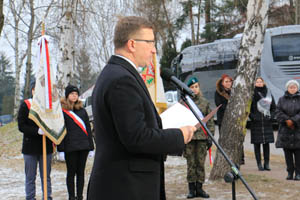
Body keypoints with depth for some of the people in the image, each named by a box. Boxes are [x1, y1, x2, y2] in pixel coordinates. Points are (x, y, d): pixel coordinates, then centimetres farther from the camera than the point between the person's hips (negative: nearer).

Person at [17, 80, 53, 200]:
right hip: (30, 146, -2)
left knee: (46, 176, 8)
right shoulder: (25, 105, -1)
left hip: (46, 146, 3)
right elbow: (21, 126, -7)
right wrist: (37, 131, -21)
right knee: (30, 177, 4)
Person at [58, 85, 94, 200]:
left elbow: (87, 127, 15)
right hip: (70, 146, -4)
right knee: (71, 172, 3)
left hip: (83, 146, 4)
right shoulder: (62, 110, -1)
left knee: (81, 172, 9)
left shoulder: (82, 110, 14)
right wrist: (61, 147, -11)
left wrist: (90, 144, 9)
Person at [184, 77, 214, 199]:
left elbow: (210, 120, 11)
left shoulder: (204, 102, 9)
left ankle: (199, 188, 12)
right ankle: (191, 189, 8)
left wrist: (210, 136, 3)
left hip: (202, 137, 2)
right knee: (191, 164, 1)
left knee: (201, 163, 4)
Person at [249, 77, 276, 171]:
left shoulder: (268, 93, 9)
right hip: (256, 122, -2)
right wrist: (252, 116, -10)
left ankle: (266, 163, 9)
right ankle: (259, 164, 6)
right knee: (257, 143, 0)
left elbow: (274, 107, 15)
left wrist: (271, 116, 2)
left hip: (267, 122, 2)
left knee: (266, 143, 3)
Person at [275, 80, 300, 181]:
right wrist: (287, 120, -12)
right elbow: (278, 112, 0)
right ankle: (290, 172, 11)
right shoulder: (282, 99, 10)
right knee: (287, 153, 4)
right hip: (285, 130, 2)